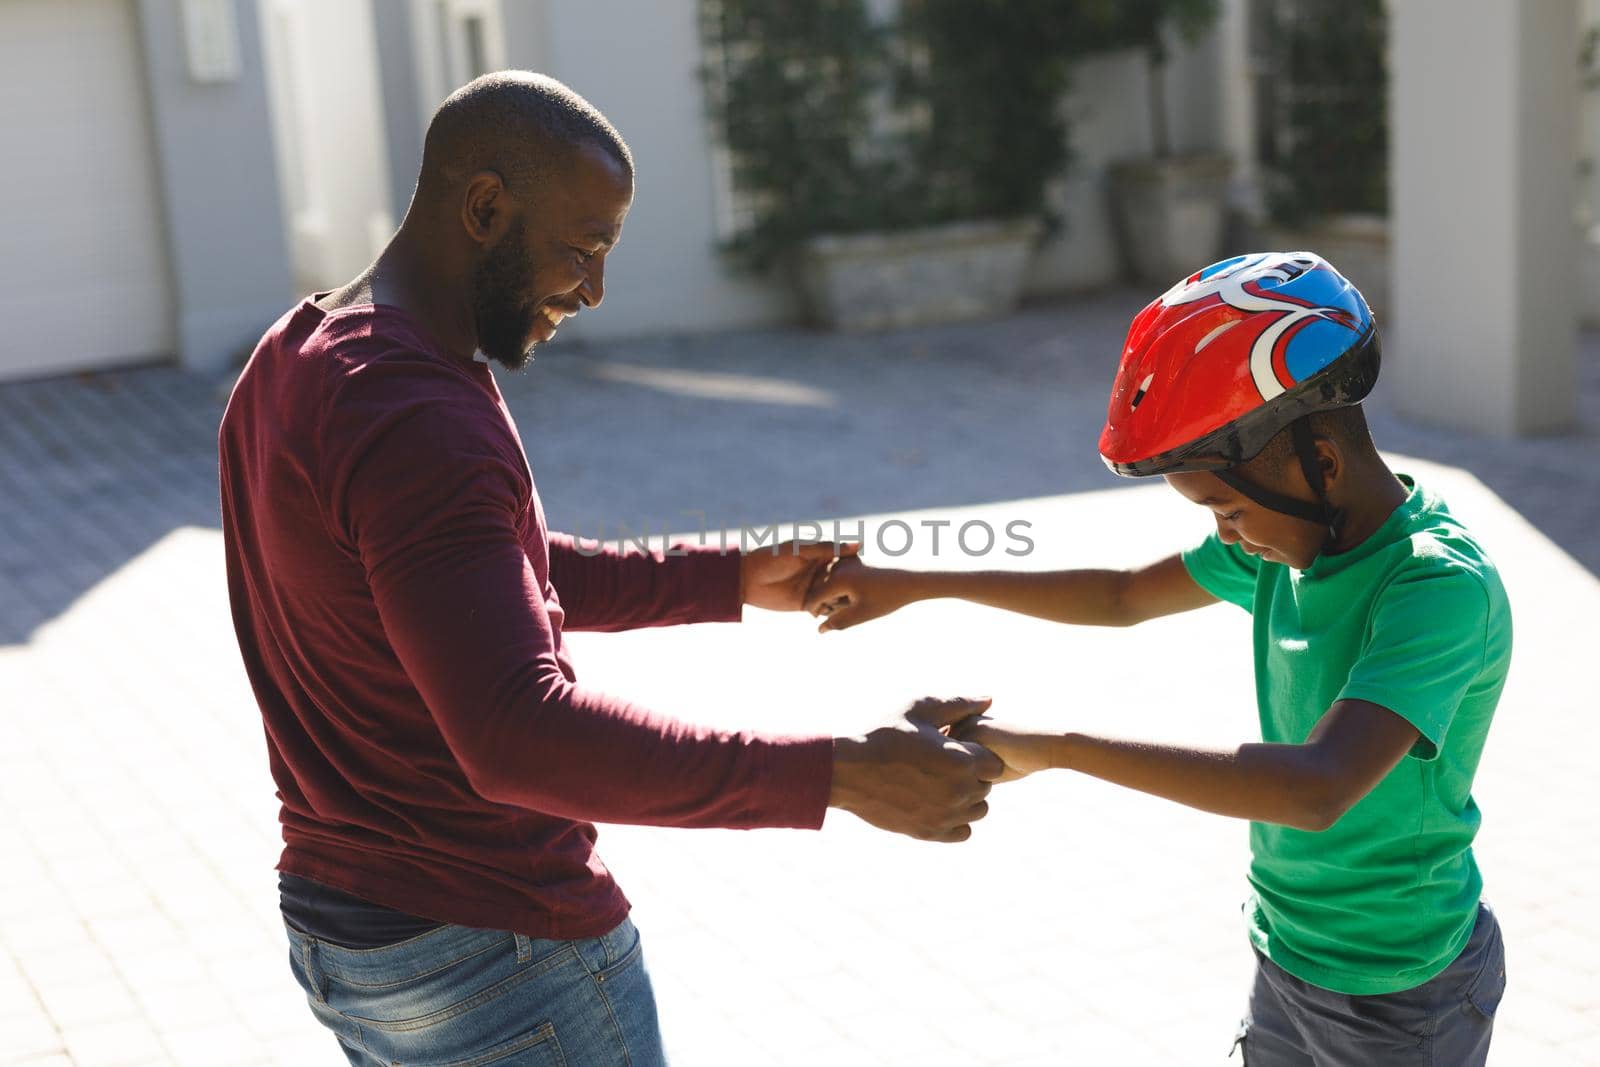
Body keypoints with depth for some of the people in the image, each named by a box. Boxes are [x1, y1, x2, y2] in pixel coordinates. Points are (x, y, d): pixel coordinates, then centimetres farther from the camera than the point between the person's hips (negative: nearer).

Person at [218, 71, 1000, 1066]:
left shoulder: (297, 359, 7)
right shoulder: (417, 420, -26)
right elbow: (520, 736, -35)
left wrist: (731, 577, 10)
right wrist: (839, 773, -36)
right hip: (493, 950, -9)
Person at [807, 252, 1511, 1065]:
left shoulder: (1443, 587, -28)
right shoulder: (1295, 534, -3)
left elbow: (1318, 790, -41)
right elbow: (1125, 596, 11)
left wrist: (1051, 749, -40)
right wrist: (918, 585, 8)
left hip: (1397, 998, -7)